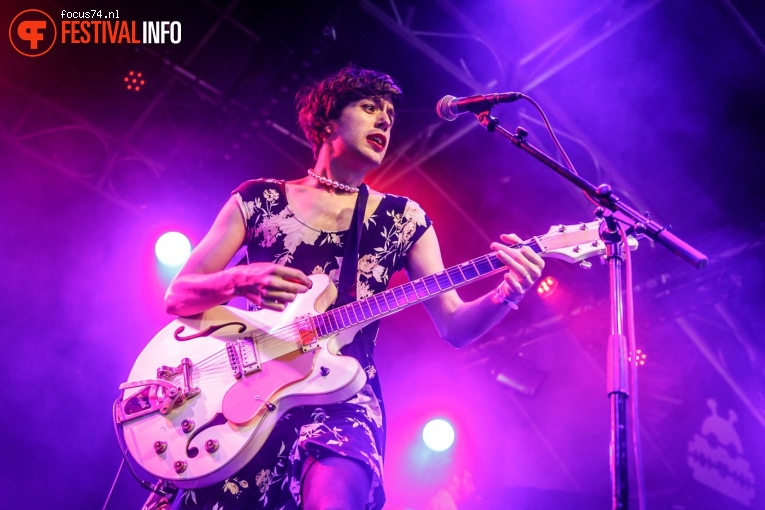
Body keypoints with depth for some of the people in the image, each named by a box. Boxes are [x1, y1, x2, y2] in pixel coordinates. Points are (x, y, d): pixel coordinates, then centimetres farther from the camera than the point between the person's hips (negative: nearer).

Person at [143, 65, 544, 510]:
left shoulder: (402, 219, 9)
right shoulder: (258, 199, 8)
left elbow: (454, 326, 3)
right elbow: (177, 297, 6)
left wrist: (507, 294, -18)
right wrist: (239, 280, -15)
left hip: (342, 400, -1)